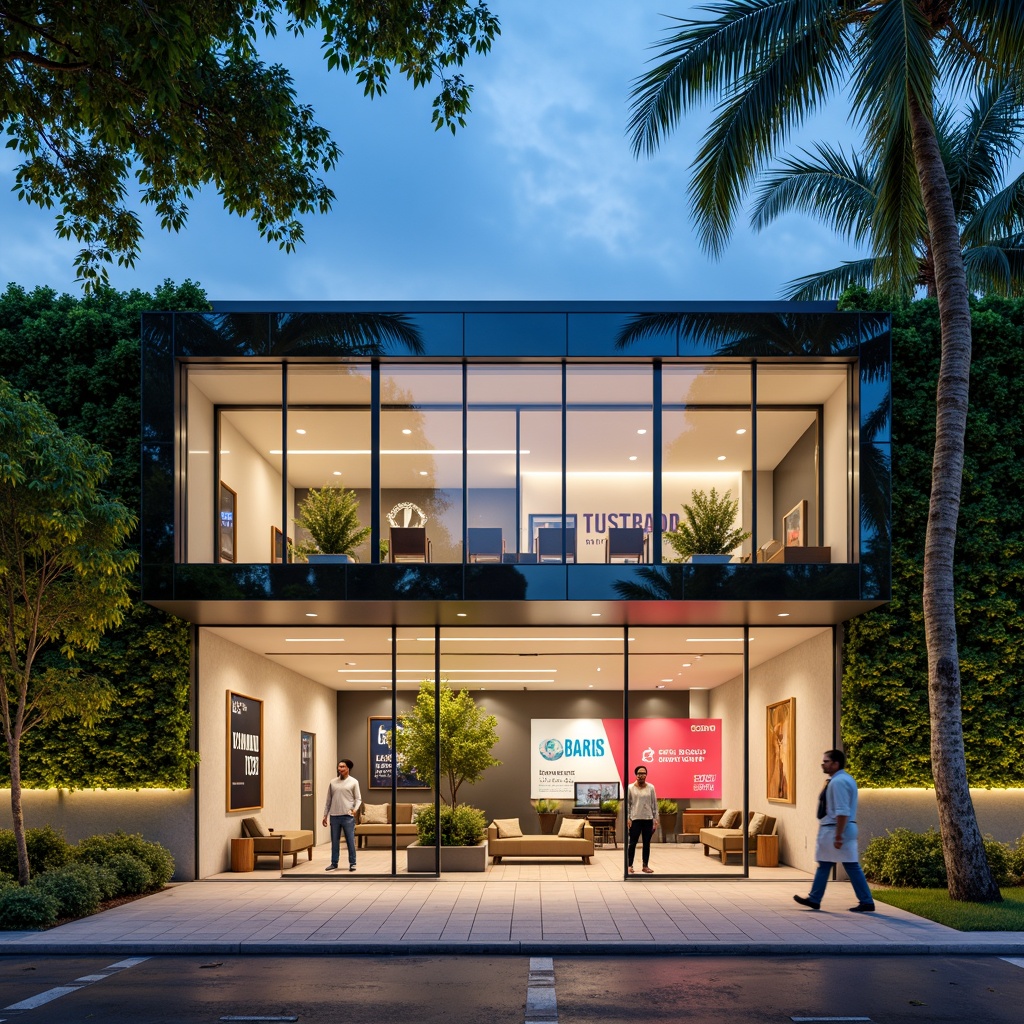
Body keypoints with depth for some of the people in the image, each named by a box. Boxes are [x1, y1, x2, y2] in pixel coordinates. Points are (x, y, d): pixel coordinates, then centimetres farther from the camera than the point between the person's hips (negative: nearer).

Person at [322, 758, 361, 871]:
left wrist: (355, 809, -18)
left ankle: (352, 863, 8)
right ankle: (334, 863, 16)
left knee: (350, 841, -1)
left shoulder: (353, 782, 1)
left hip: (348, 816, -3)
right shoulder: (333, 782, 10)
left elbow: (358, 798, 0)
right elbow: (328, 800, 13)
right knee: (334, 841, 8)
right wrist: (325, 815, 10)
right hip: (334, 816, 3)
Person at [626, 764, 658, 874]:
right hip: (635, 819, -2)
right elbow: (627, 804, -1)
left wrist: (655, 819, 2)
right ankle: (630, 866, 4)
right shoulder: (630, 788, -1)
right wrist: (627, 818, -7)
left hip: (648, 819, 2)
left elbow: (654, 804, 7)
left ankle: (645, 866, 14)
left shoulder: (650, 788, 5)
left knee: (647, 843, 7)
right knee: (633, 843, -1)